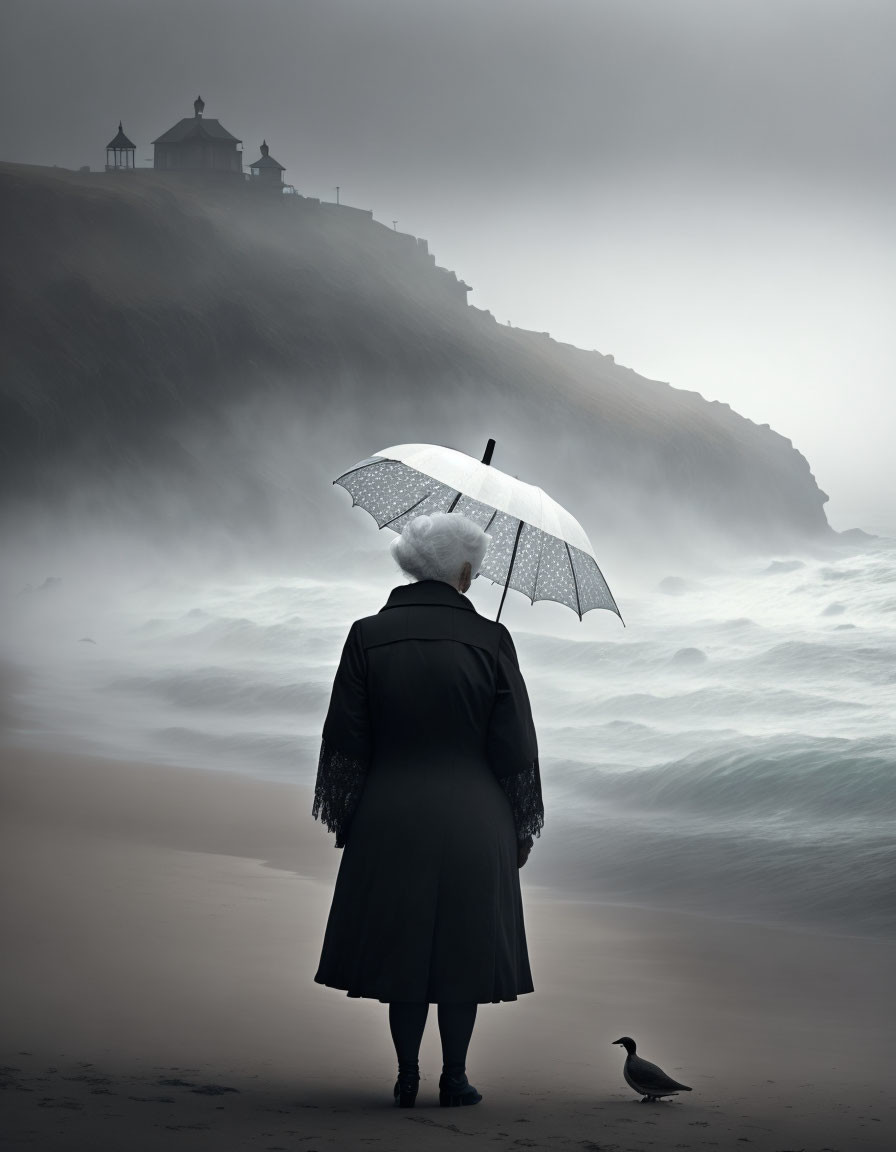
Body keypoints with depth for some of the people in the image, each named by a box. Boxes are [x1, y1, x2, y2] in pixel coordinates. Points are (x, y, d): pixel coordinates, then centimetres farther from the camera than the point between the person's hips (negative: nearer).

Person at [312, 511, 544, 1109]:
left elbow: (345, 744, -1)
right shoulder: (490, 640, -5)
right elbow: (515, 747, -2)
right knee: (464, 945, 9)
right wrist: (521, 830, 8)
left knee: (401, 944, 11)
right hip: (474, 825, -1)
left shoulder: (368, 636, -2)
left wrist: (346, 820, 10)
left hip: (391, 821, 1)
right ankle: (454, 1077, 12)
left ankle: (407, 1076, 13)